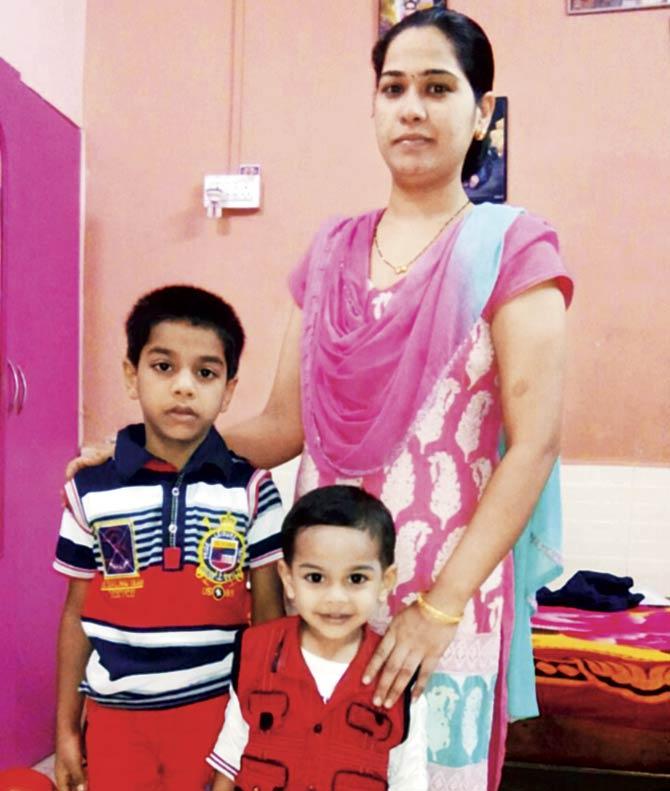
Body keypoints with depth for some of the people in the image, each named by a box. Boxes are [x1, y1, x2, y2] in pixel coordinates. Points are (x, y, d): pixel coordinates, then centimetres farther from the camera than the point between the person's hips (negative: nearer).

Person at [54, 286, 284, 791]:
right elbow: (77, 614, 4)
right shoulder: (90, 491, -4)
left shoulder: (251, 489, -6)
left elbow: (268, 610, 0)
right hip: (116, 716, 1)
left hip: (216, 711, -1)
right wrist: (66, 728, 6)